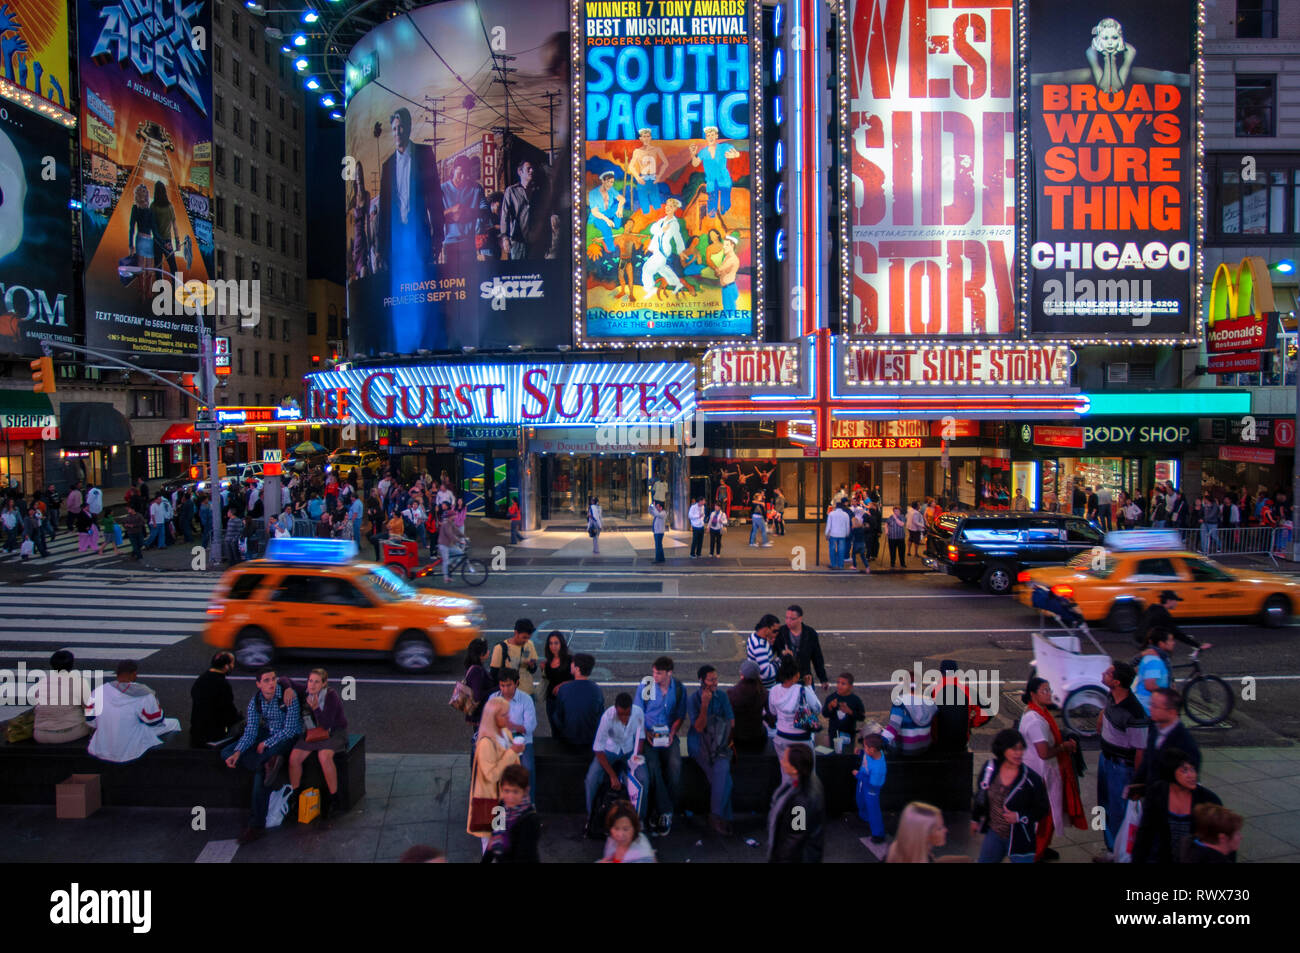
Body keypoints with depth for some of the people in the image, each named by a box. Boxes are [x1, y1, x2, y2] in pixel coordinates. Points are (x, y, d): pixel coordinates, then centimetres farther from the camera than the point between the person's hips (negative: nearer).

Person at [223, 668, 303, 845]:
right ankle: (268, 763, -26)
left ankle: (256, 824, -23)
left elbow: (290, 729, -19)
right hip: (267, 733, 7)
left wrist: (266, 744, -18)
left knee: (261, 770, -29)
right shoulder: (256, 700, -5)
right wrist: (237, 752, -21)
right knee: (226, 753, -8)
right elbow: (251, 731, -6)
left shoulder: (288, 695, -21)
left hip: (289, 737, -6)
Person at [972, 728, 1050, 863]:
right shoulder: (990, 768, -9)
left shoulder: (1032, 779, -19)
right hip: (994, 833, 4)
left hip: (1020, 840, -4)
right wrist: (975, 818, 18)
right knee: (984, 861, 17)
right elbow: (980, 795, 8)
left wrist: (1019, 817, -20)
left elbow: (1043, 809, -7)